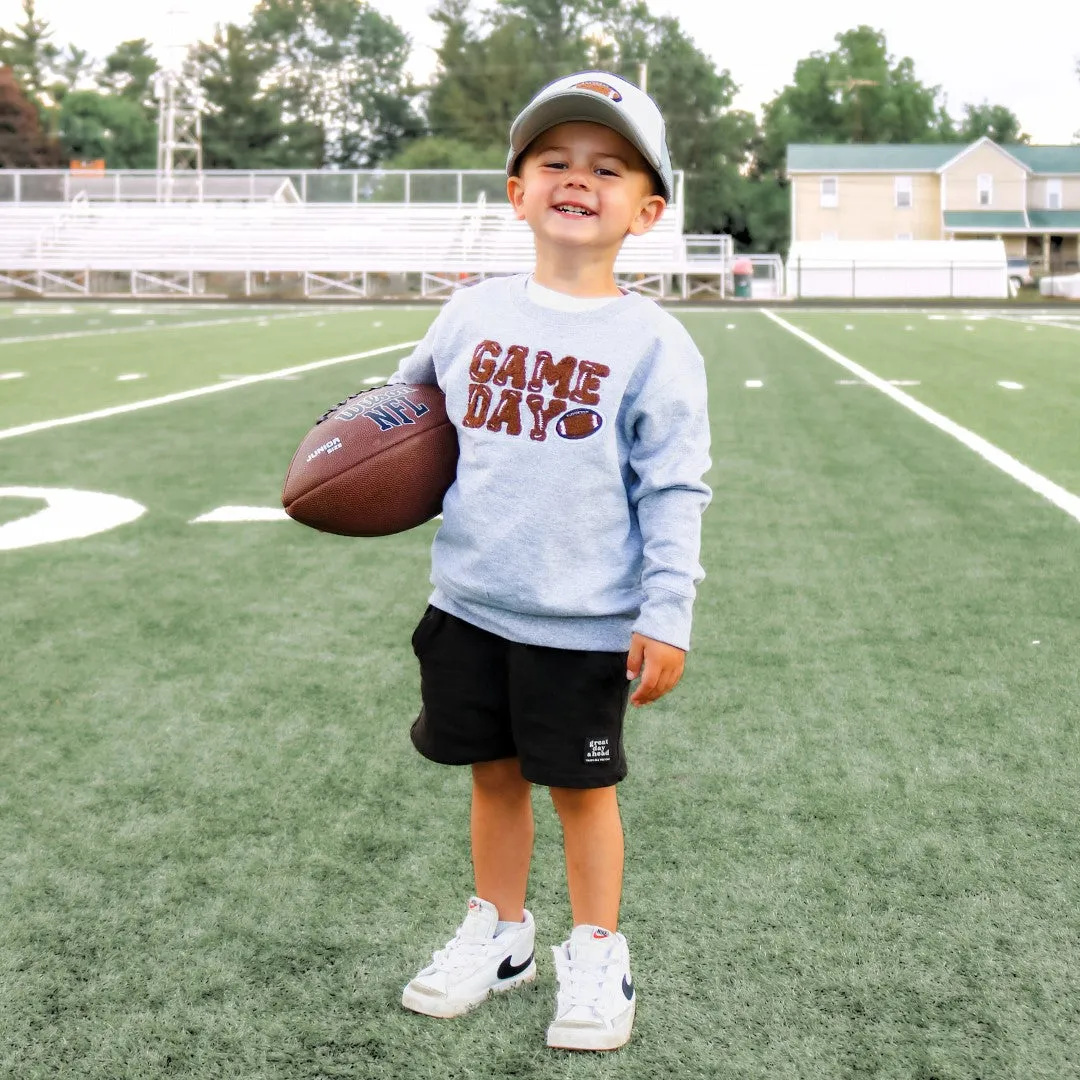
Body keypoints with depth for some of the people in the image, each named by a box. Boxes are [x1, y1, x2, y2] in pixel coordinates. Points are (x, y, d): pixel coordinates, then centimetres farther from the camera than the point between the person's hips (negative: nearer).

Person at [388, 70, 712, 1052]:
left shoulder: (652, 343, -8)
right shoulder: (472, 315, 3)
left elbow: (674, 490, -7)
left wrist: (666, 612, -11)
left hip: (584, 623, -4)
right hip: (470, 604, 4)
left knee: (581, 786, 8)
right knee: (495, 775, 17)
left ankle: (597, 954, 28)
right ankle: (498, 934, 36)